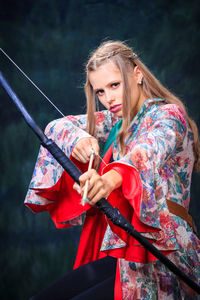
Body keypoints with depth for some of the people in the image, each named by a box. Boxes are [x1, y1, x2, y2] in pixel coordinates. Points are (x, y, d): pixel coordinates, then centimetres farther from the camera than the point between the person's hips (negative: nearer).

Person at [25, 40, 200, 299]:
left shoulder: (168, 115, -7)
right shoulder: (116, 121, 16)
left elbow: (149, 149, -30)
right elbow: (58, 127, 12)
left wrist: (111, 178, -52)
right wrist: (78, 139, -13)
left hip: (159, 262, -7)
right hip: (117, 254, 7)